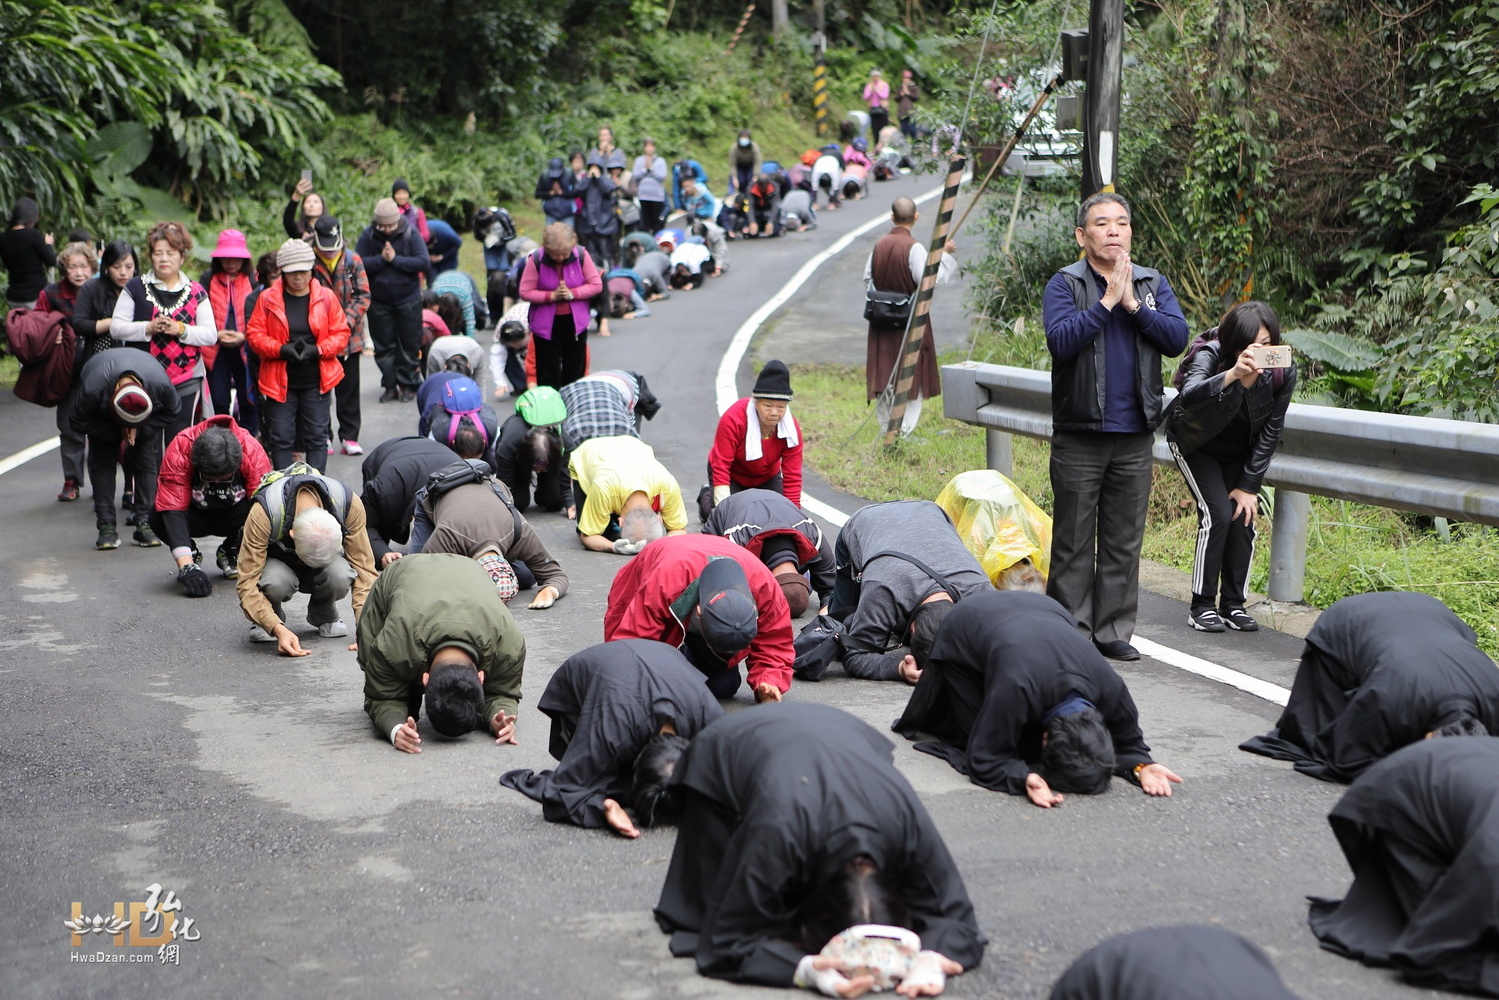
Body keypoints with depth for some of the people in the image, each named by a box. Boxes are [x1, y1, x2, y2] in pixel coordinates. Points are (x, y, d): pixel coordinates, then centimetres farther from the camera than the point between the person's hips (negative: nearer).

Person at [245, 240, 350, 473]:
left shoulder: (326, 297, 1)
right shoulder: (268, 298, -2)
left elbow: (341, 334, 2)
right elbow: (255, 335, -2)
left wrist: (318, 350, -16)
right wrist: (282, 349, -18)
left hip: (316, 380, 0)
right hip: (279, 381, 0)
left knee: (317, 436, 4)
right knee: (281, 437, 2)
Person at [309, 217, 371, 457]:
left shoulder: (353, 260, 0)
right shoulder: (309, 262, -6)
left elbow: (363, 295, -1)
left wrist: (348, 320, -15)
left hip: (349, 336, 2)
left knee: (349, 389, 9)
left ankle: (349, 437, 16)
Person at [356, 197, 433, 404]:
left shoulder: (410, 234, -9)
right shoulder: (368, 236, -5)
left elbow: (424, 263, -17)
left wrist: (395, 259, -21)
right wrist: (381, 259, -22)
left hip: (408, 300, -1)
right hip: (378, 301, 1)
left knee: (409, 345, 5)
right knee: (383, 346, 7)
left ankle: (407, 385, 16)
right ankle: (390, 386, 16)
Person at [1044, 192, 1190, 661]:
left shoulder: (1152, 284, 10)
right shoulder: (1065, 284, -2)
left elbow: (1177, 338, -3)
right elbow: (1061, 341, -17)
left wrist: (1133, 305, -12)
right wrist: (1107, 301, -16)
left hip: (1135, 434, 3)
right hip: (1079, 433, -3)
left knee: (1125, 541, 8)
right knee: (1074, 539, 1)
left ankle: (1114, 630, 16)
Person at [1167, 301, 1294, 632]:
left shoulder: (1282, 374, -22)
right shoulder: (1211, 357, -33)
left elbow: (1270, 432, -11)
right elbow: (1189, 396, -55)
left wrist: (1249, 485, -11)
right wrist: (1233, 374, -71)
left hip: (1240, 454, 4)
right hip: (1195, 446, -4)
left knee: (1244, 516, -9)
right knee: (1218, 513, -18)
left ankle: (1234, 604, 6)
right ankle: (1202, 606, -7)